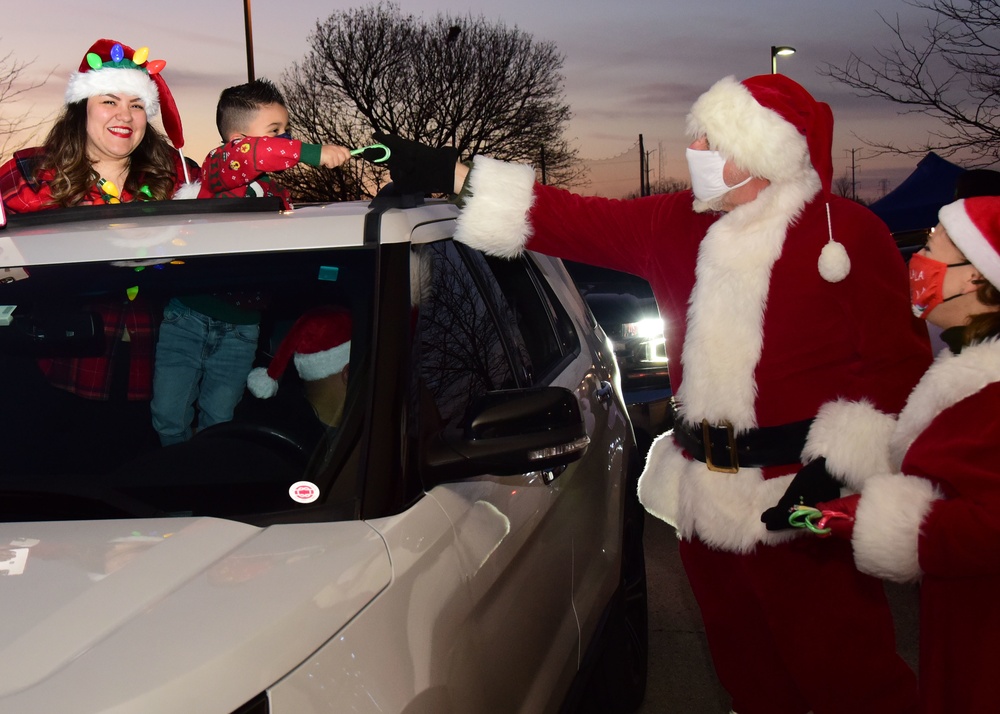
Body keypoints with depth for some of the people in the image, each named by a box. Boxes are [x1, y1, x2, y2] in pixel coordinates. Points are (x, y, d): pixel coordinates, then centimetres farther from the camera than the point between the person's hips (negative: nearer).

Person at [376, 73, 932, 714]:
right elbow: (575, 222, 4)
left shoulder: (847, 231, -7)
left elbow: (898, 360, -8)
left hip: (800, 498, -5)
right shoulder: (679, 224, 8)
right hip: (705, 495, 6)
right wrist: (449, 175, 0)